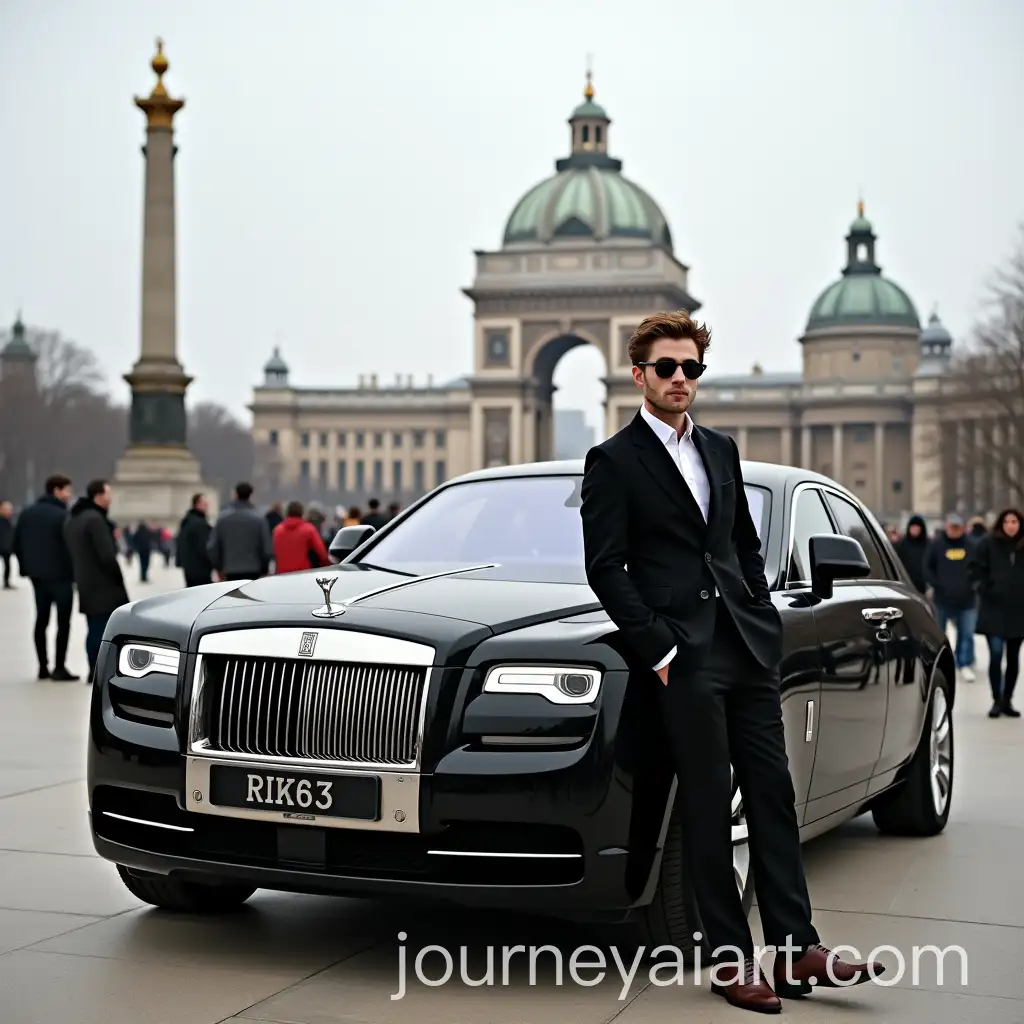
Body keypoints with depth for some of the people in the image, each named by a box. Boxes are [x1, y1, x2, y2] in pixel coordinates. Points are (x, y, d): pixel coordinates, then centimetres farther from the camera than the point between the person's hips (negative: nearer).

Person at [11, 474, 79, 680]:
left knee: (41, 620, 14)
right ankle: (59, 668, -5)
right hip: (61, 575, -7)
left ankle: (43, 666, 15)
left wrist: (26, 567, 16)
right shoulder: (63, 515, -14)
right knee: (63, 621, -1)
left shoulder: (26, 513, 8)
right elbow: (71, 545, -16)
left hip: (37, 575, 7)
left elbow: (16, 544, 10)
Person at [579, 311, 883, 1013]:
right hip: (685, 656, -6)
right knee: (709, 811, -1)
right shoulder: (614, 461, -2)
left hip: (748, 648, 6)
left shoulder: (721, 450, 17)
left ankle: (796, 951, 10)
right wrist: (657, 650, -11)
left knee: (774, 798, 5)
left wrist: (765, 624, 11)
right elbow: (605, 568, -6)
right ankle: (733, 961, 6)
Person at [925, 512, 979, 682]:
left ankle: (965, 665, 8)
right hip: (942, 598, -1)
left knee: (967, 634, 0)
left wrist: (974, 583, 1)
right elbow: (928, 567, 2)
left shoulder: (970, 545, 3)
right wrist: (935, 585, -8)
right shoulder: (937, 545, -2)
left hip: (966, 598, 1)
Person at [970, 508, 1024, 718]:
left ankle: (1007, 700, 20)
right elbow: (976, 567, 1)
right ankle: (997, 701, 0)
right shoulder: (989, 543, -3)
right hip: (994, 608, -3)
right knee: (996, 655, -8)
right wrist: (987, 588, -7)